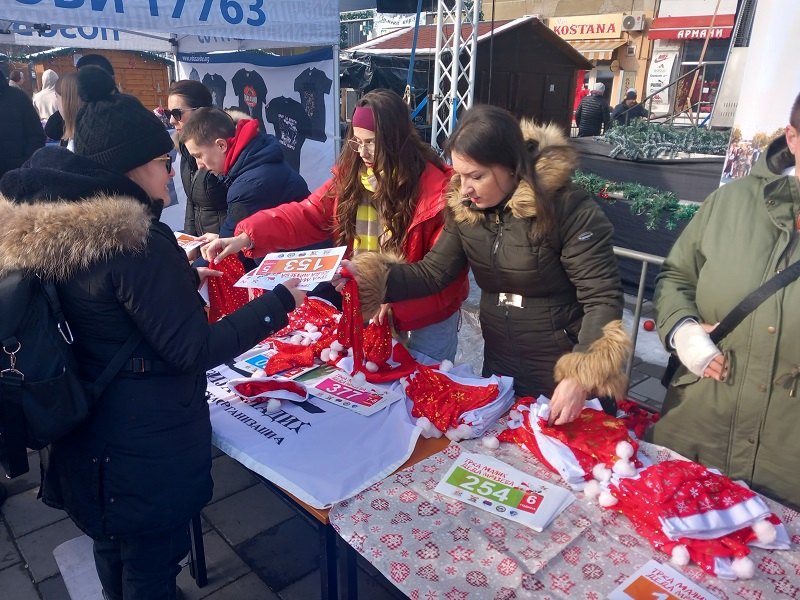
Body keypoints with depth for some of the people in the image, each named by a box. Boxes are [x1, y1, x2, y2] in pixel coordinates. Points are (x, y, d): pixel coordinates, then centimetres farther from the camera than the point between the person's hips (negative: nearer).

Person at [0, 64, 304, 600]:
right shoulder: (136, 244, -28)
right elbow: (193, 351, -23)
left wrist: (179, 277, 14)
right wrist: (279, 303, -17)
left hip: (89, 441, 8)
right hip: (148, 450, -8)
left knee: (114, 551, 30)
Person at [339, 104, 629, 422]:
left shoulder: (569, 209, -23)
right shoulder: (465, 207, -6)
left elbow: (603, 297, -22)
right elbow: (434, 271, -5)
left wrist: (581, 376, -33)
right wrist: (373, 279, -21)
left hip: (562, 368, -5)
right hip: (498, 362, 5)